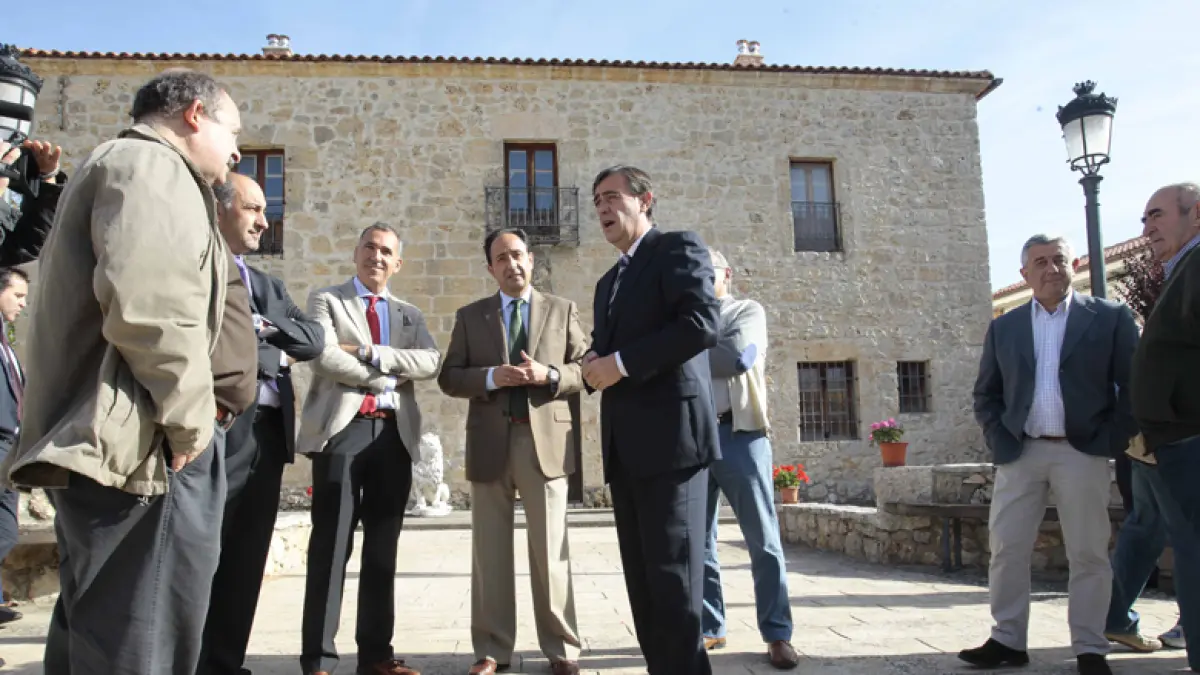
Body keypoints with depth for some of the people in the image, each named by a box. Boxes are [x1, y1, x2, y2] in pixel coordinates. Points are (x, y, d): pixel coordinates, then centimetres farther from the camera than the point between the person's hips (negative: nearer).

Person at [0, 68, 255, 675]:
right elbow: (149, 305, -26)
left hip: (106, 444, 11)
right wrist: (190, 419, -17)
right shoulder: (151, 165, -8)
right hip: (139, 447, -11)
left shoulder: (112, 168, 26)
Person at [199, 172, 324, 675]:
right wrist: (277, 355, -5)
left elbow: (314, 339, 10)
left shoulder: (268, 284, 22)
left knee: (246, 561, 11)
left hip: (270, 431, 7)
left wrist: (262, 324, -6)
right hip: (220, 428, -7)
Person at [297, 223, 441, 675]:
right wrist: (385, 378, -6)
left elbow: (431, 363, 1)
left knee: (383, 548, 8)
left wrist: (370, 353, -9)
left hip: (394, 434, 4)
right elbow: (324, 356, -10)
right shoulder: (326, 300, 8)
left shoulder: (409, 315, 19)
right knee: (332, 545, -4)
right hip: (343, 429, -4)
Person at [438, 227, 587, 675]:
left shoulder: (562, 310, 9)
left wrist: (549, 375, -14)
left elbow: (587, 368, 4)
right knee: (490, 550, 6)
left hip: (546, 440, -1)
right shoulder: (470, 316, 11)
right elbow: (448, 377, 5)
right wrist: (490, 377, -13)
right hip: (490, 442, 1)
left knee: (551, 549, 3)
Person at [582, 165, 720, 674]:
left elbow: (702, 323, -15)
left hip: (670, 433, -8)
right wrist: (595, 368, 3)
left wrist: (621, 363, -15)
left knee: (673, 573, -6)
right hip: (625, 446, 8)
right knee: (642, 578, 10)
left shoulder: (678, 248, 0)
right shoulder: (609, 282, 25)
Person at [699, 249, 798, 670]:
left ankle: (777, 635, 8)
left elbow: (737, 356, -12)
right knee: (698, 541, 8)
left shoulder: (748, 312, 6)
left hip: (739, 434, -4)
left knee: (763, 540, 0)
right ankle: (709, 628, 19)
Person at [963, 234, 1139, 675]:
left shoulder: (1111, 317, 3)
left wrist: (1113, 442, -8)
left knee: (1088, 553, 4)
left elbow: (1134, 385, 0)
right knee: (1006, 549, 3)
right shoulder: (1004, 328, 10)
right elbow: (986, 394, 12)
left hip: (1083, 453, -2)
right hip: (1019, 453, 3)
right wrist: (999, 442, 0)